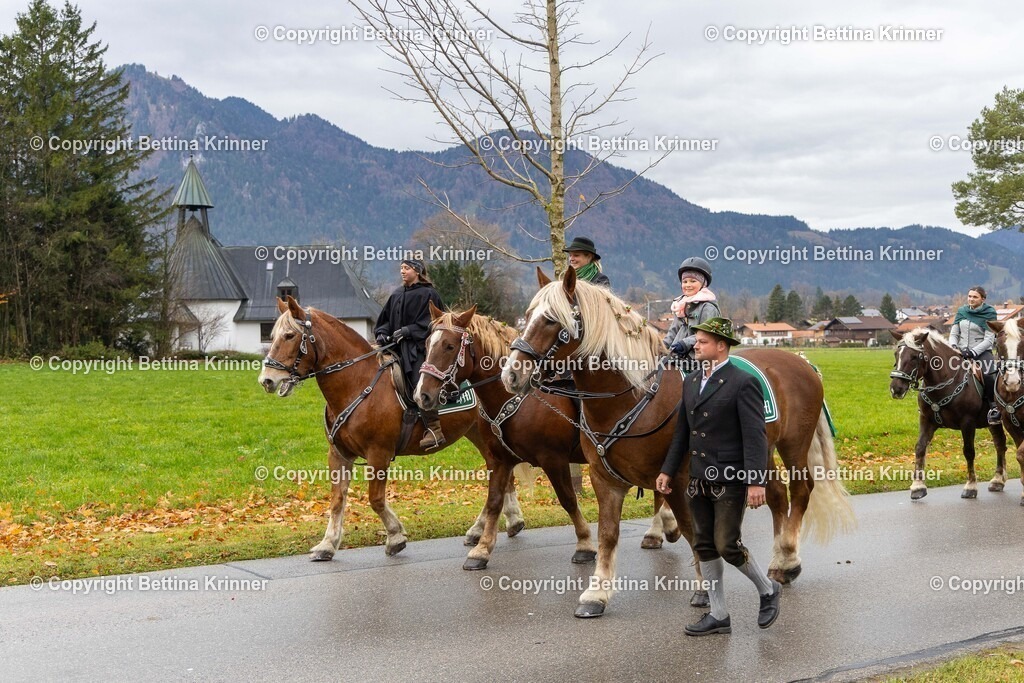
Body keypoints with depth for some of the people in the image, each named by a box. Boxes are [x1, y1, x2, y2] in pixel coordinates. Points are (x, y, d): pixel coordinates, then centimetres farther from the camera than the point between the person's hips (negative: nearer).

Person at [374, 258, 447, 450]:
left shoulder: (428, 294, -2)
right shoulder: (397, 295, 17)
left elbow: (427, 323, -9)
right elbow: (386, 319, 18)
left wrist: (407, 331, -20)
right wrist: (382, 333, -2)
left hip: (420, 346, -8)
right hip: (398, 345, 8)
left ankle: (434, 430, -25)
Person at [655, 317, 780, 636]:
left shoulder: (743, 383, -12)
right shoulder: (691, 381, 10)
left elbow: (755, 436, -16)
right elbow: (682, 431, 17)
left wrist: (756, 481, -23)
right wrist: (668, 470, 14)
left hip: (730, 481, -7)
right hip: (698, 481, 8)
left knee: (728, 546, -5)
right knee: (705, 547, 10)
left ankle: (767, 589, 22)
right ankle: (718, 615, 21)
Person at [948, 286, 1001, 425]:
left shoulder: (989, 314, -4)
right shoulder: (961, 311, 10)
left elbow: (989, 340, -10)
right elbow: (953, 333, 11)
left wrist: (973, 352, -22)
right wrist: (953, 346, -11)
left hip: (982, 351, -4)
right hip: (961, 351, 5)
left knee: (988, 376, -31)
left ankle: (994, 407, -16)